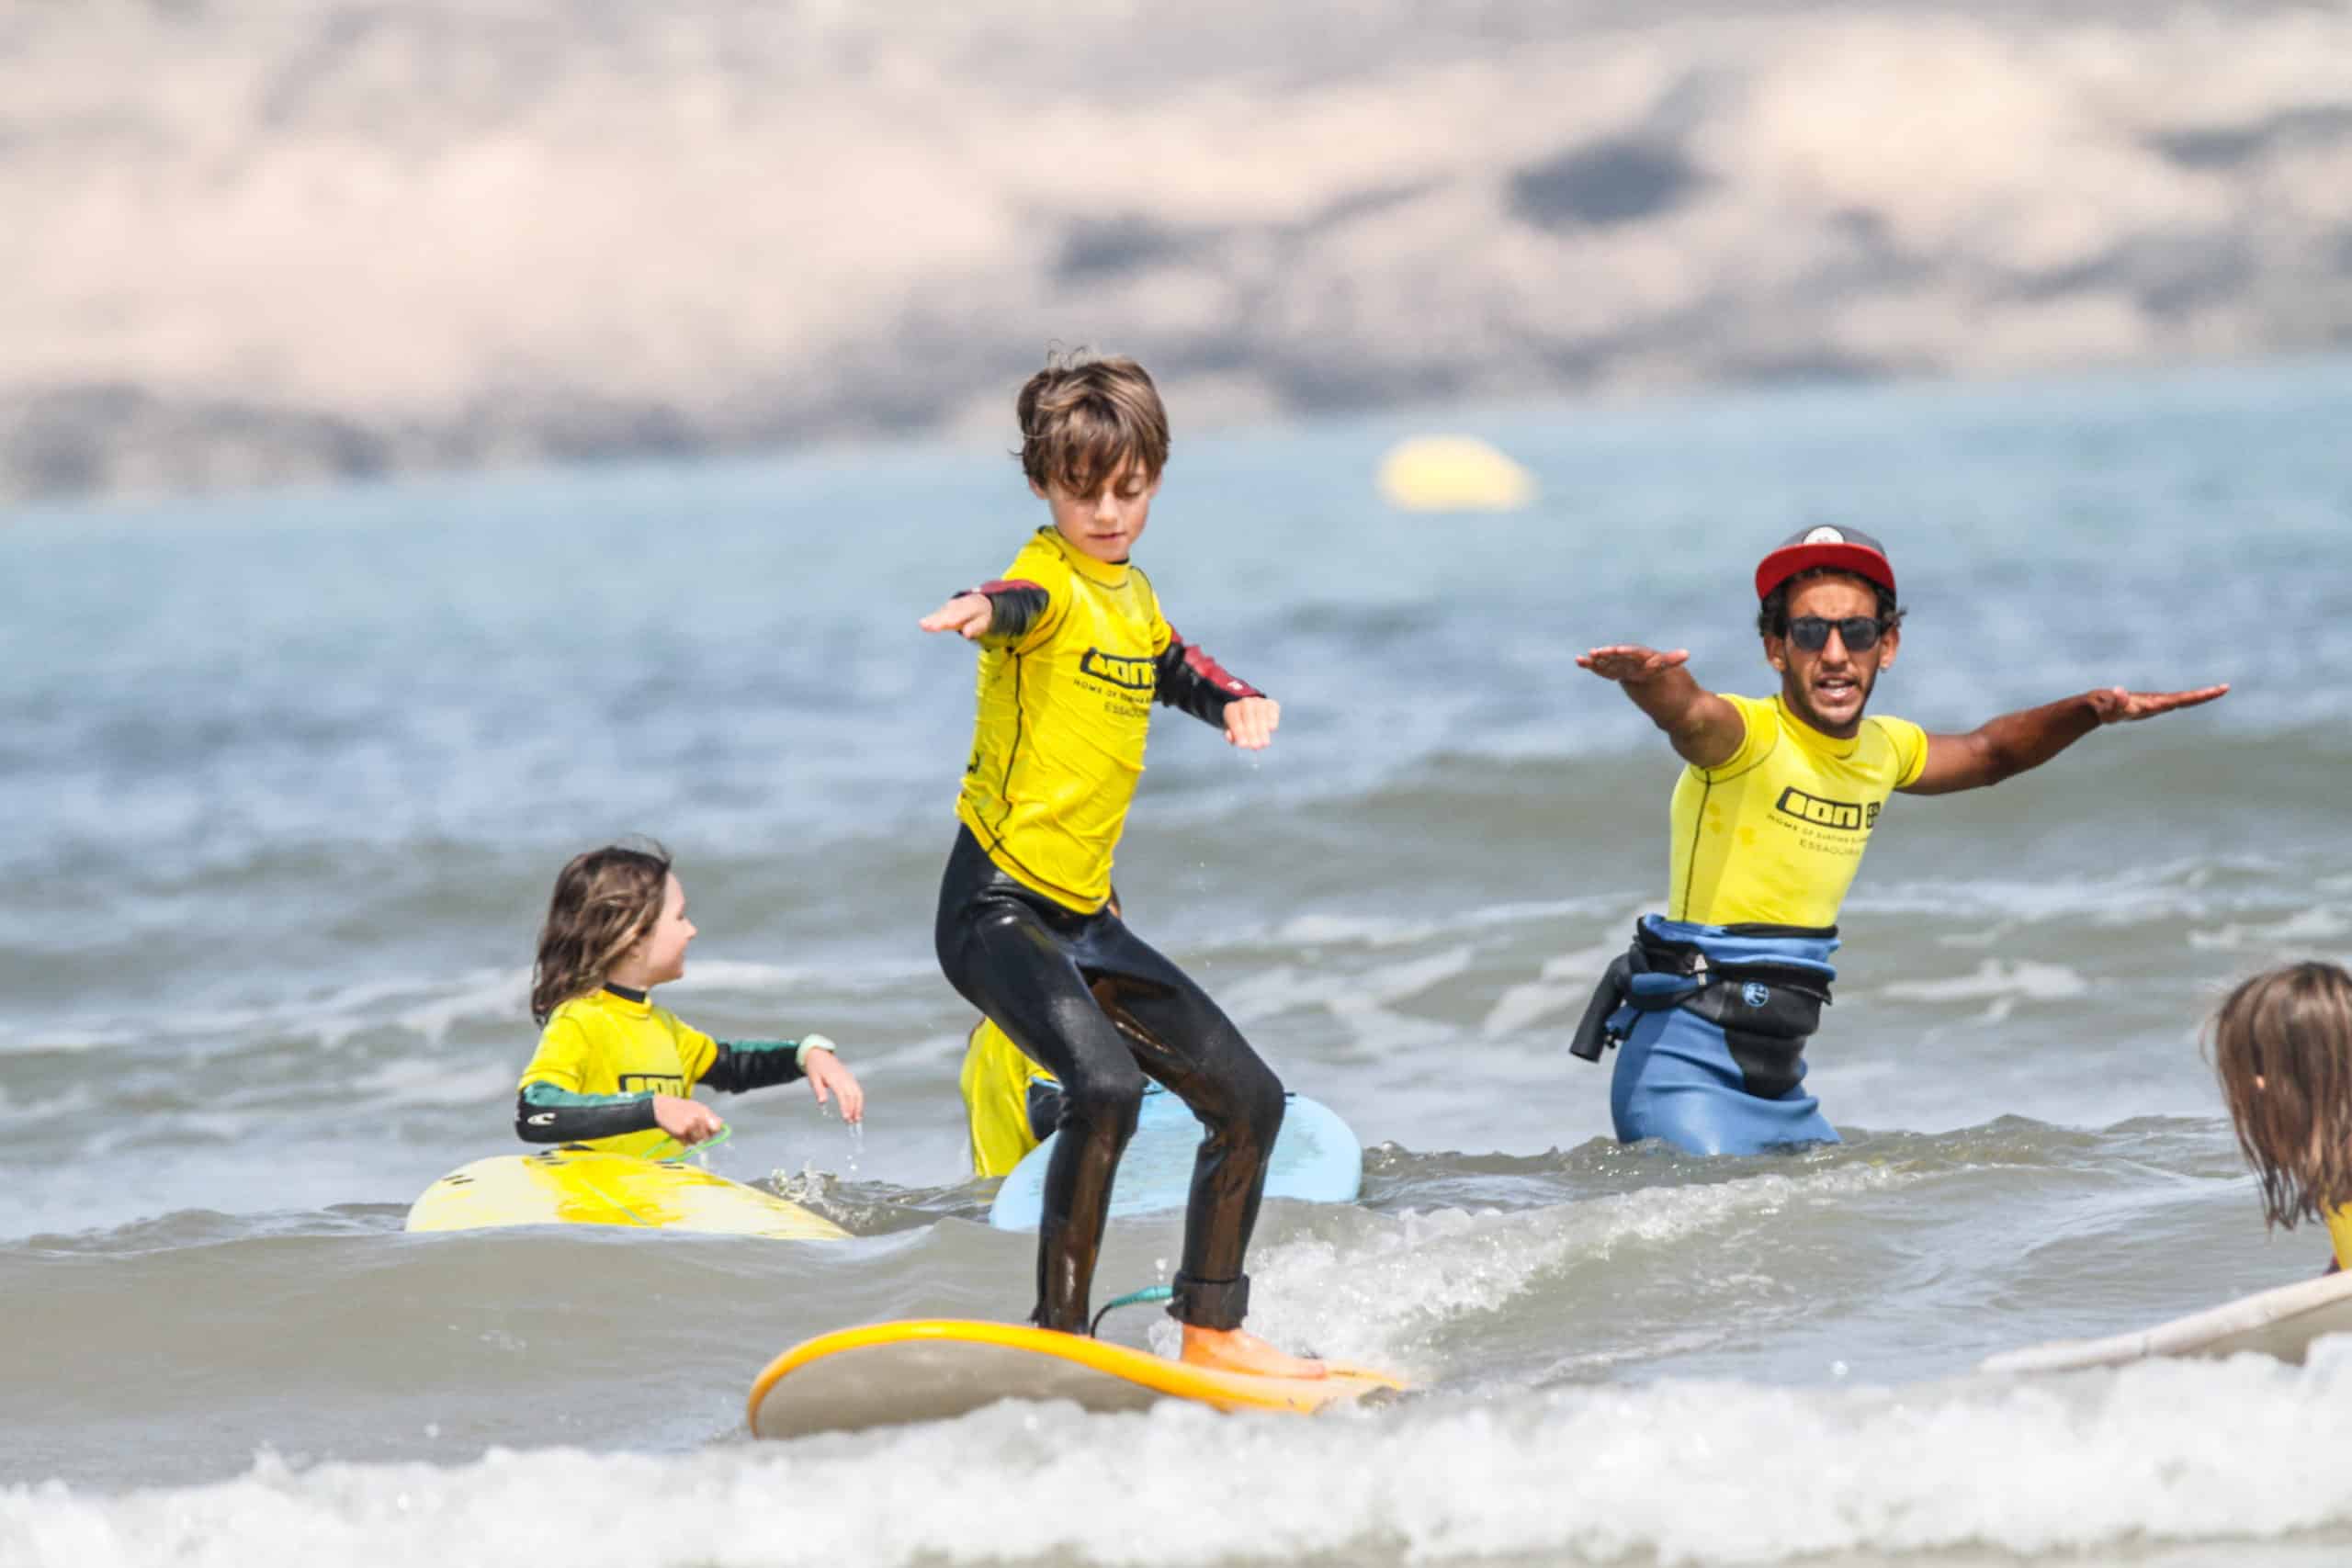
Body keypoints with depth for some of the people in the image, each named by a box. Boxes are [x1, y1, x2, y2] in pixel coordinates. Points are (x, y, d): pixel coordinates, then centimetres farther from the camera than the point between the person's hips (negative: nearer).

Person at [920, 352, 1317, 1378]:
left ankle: (1211, 1331, 27)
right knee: (1105, 1084, -31)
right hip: (998, 908, -9)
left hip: (1083, 920, 9)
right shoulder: (1051, 582, -13)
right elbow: (1020, 603, -39)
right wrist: (985, 610, -64)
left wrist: (1237, 701, 9)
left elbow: (1176, 668, 33)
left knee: (1250, 1100, 13)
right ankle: (1059, 1338, -26)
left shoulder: (1132, 592, 12)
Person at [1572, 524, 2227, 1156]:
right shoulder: (1749, 736, -13)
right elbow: (1687, 713, -37)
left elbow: (1989, 752, 30)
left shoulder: (1882, 750, 10)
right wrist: (1645, 676, -61)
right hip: (1687, 1074, -8)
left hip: (1781, 1085, 8)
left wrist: (2091, 710, 12)